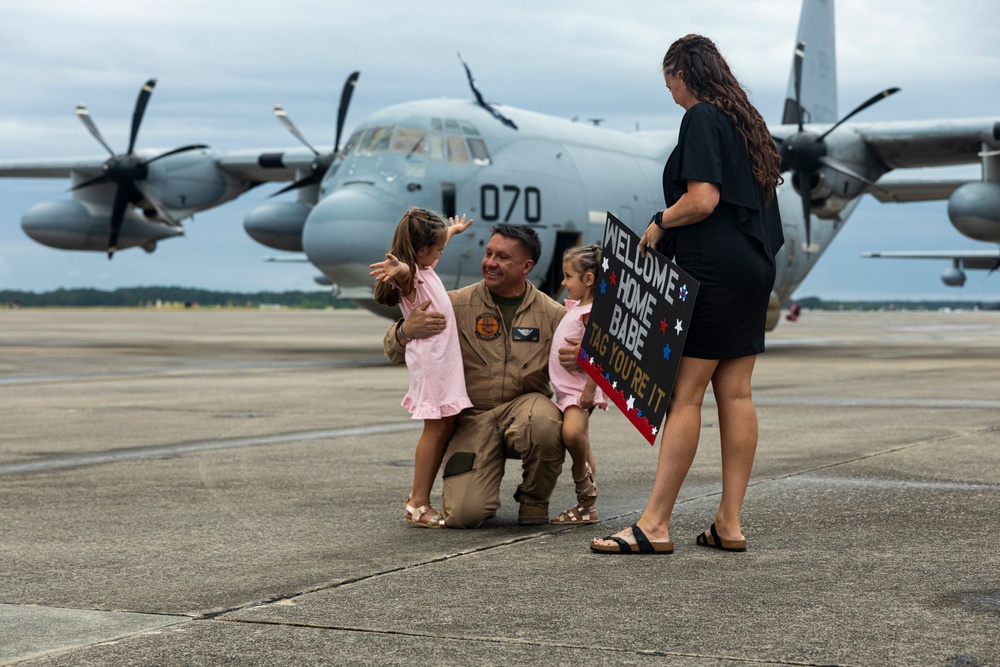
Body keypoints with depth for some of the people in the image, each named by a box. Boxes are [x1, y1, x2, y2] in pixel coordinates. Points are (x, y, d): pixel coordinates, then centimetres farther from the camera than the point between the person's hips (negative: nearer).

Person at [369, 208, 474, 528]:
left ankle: (418, 497, 9)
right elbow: (404, 271, -40)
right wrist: (397, 269, -63)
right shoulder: (411, 275, -13)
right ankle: (418, 504, -10)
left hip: (443, 356, 10)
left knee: (444, 427, 6)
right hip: (429, 356, -10)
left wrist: (453, 230, 59)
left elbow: (437, 244, 40)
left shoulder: (426, 267, 17)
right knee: (436, 427, -11)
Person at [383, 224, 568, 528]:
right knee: (462, 514, -20)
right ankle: (482, 492, 22)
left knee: (543, 422, -38)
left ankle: (534, 498, -5)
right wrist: (406, 330, -22)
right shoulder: (458, 304, 1)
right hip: (472, 416, 0)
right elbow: (394, 352, 2)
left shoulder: (551, 313, 4)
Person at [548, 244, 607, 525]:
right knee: (580, 444, 12)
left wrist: (590, 389, -25)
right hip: (568, 387, 10)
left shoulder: (592, 313, -16)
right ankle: (587, 506, 16)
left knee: (572, 432, -31)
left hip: (581, 387, -10)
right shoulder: (576, 307, 14)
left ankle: (581, 476, -6)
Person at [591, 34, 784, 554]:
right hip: (754, 266, 9)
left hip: (714, 271, -9)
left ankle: (654, 525, -9)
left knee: (685, 393, -9)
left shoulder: (702, 119, -8)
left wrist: (660, 223, -3)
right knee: (735, 393, 7)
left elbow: (703, 199, -19)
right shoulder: (744, 120, 19)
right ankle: (729, 524, 8)